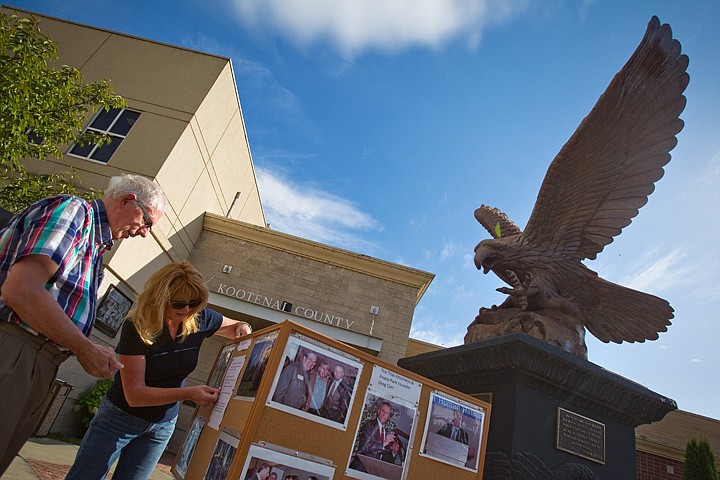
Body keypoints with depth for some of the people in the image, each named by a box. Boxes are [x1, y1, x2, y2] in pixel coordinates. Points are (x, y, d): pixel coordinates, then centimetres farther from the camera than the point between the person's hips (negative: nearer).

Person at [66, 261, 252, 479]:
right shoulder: (137, 327, -26)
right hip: (122, 415, -3)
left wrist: (243, 329, -21)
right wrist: (189, 393, -40)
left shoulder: (199, 319, -15)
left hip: (163, 424, 4)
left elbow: (233, 327, 4)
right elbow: (134, 395, -27)